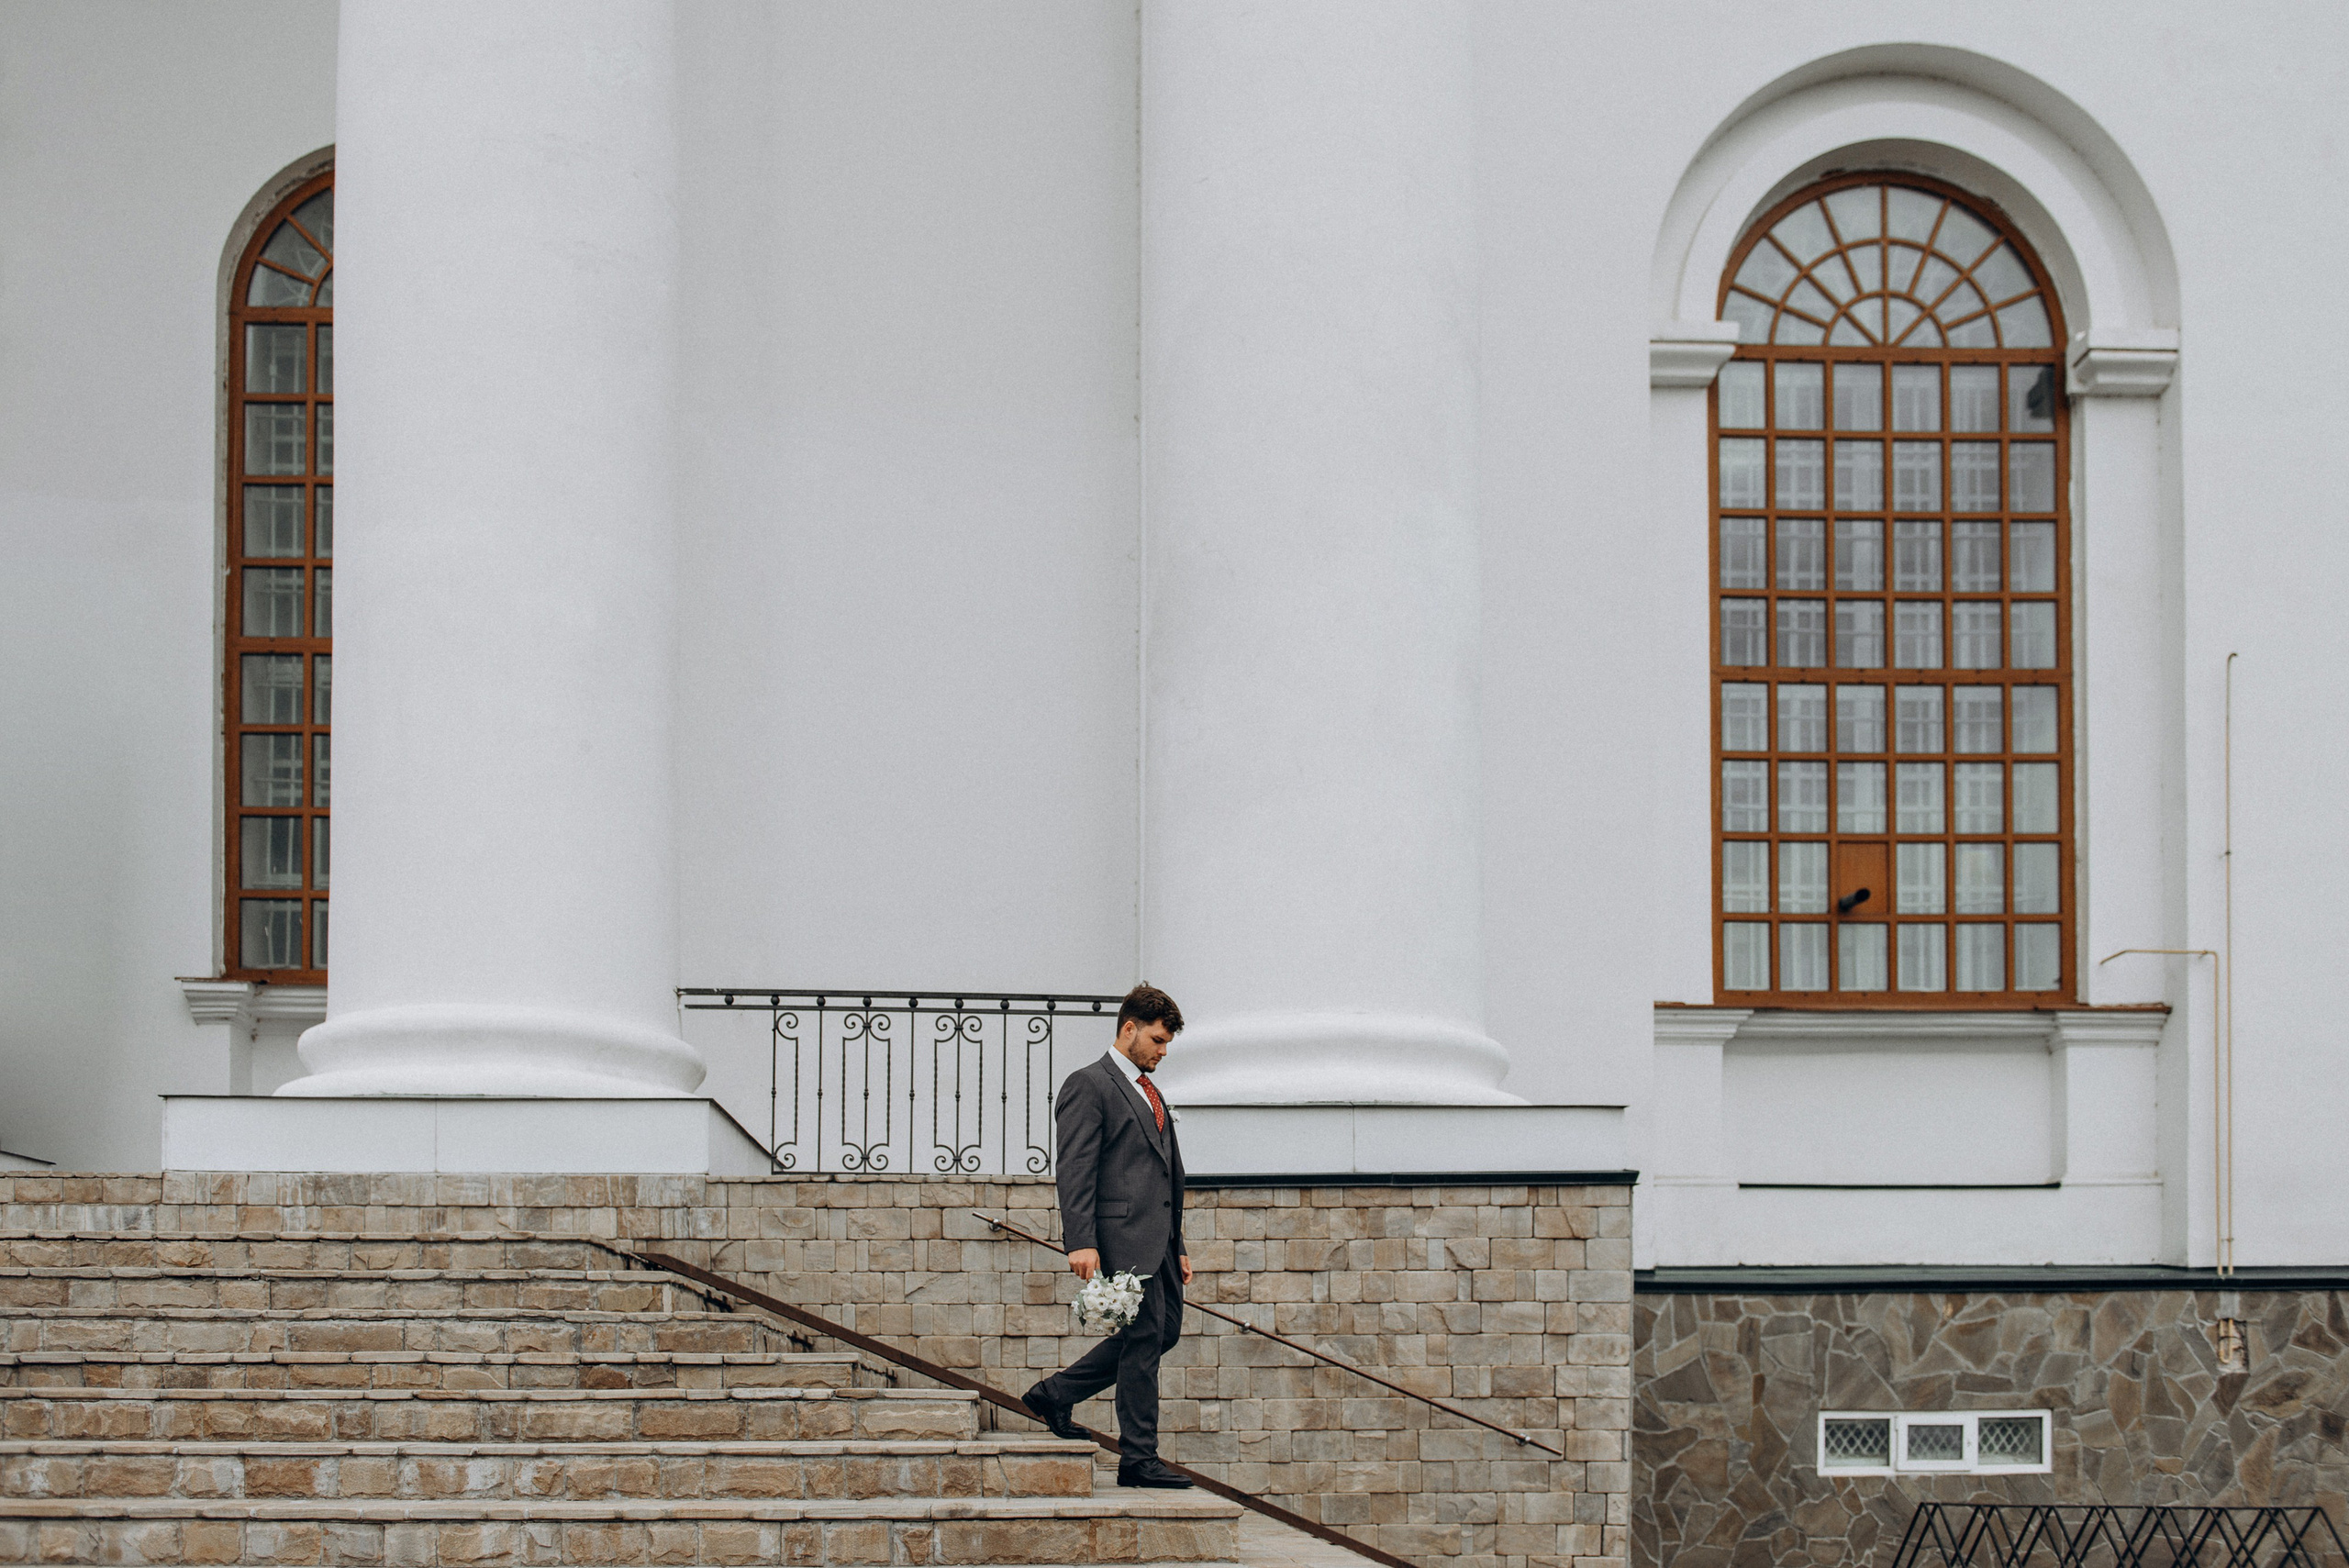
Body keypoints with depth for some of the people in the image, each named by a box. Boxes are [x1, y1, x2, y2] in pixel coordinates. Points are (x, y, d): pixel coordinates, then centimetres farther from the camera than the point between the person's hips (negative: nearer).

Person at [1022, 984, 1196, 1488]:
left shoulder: (1150, 1094, 23)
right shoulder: (1088, 1086, -6)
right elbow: (1075, 1170, -14)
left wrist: (1178, 1247, 22)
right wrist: (1080, 1243, -22)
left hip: (1158, 1239, 9)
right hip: (1123, 1236, -9)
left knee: (1164, 1331, 11)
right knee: (1143, 1338, -7)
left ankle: (1055, 1394, 23)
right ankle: (1139, 1459, -1)